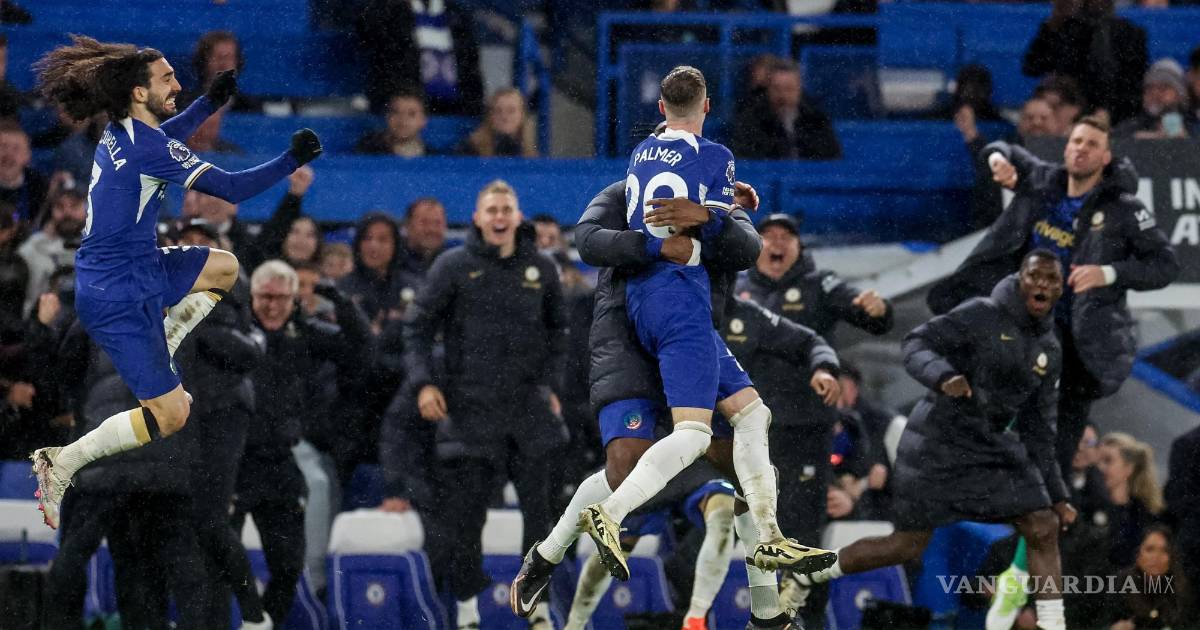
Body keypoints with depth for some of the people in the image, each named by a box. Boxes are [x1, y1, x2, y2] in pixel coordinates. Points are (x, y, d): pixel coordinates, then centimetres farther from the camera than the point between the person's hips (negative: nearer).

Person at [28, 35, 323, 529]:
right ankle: (61, 464, 0)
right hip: (119, 298, -9)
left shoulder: (123, 132, 4)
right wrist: (292, 160, -12)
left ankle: (156, 360, 16)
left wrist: (210, 102, 28)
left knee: (224, 267, 23)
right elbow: (232, 189, -22)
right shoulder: (147, 147, -24)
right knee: (170, 416, -5)